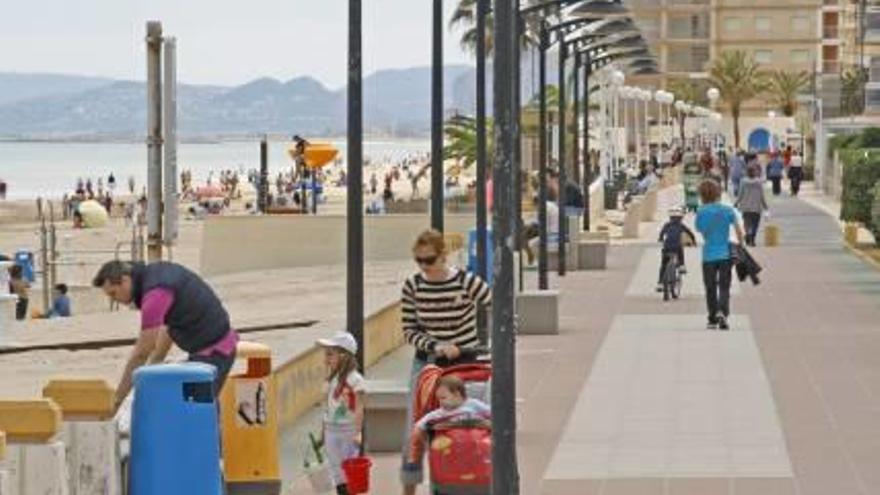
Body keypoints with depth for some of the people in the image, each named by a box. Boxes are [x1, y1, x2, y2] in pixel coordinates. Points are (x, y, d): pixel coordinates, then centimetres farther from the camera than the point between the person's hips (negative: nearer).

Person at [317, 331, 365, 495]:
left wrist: (358, 432, -23)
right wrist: (323, 432, 16)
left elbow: (359, 408, -16)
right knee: (338, 475, 10)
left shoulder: (354, 380, -13)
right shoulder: (332, 380, 8)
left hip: (348, 432, -7)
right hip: (331, 431, 7)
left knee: (348, 476, -4)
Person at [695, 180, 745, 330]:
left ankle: (713, 320, 16)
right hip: (725, 254, 0)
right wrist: (740, 245, 7)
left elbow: (700, 230, 0)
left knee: (711, 289, 11)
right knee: (724, 287, 5)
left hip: (708, 255, 0)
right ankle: (722, 312, -19)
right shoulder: (728, 210, -3)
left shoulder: (701, 212, -5)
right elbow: (739, 230, -5)